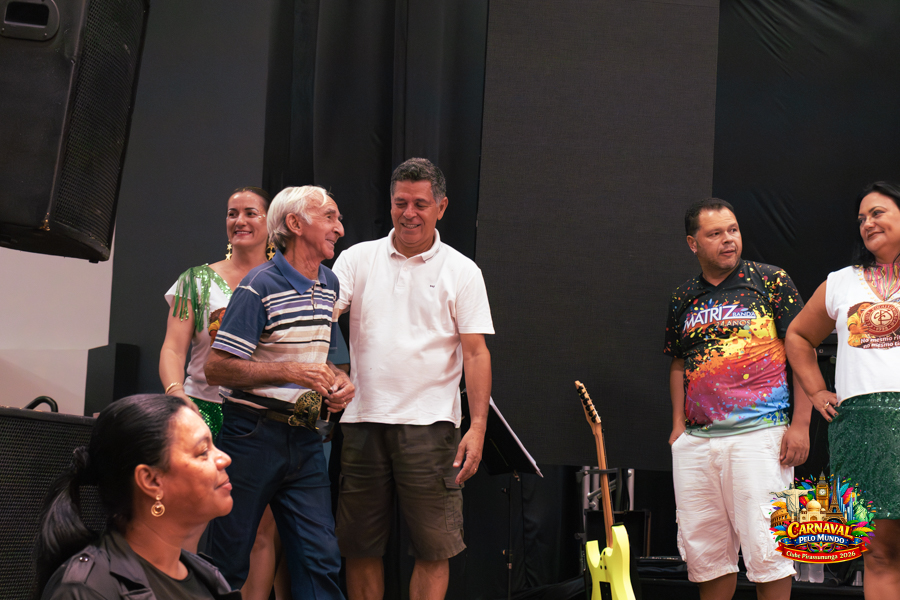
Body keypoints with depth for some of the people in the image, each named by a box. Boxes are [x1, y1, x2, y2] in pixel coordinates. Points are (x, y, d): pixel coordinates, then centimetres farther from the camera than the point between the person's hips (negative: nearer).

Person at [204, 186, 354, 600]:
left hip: (304, 437, 6)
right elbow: (217, 367, -15)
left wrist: (338, 380, 5)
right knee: (228, 560, 3)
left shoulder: (330, 284, 12)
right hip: (253, 436, -6)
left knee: (320, 559, 0)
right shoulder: (261, 286, -12)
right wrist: (291, 373, -19)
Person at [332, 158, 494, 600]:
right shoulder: (358, 259, 8)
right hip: (362, 419, 2)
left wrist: (478, 426, -8)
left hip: (429, 423, -2)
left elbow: (475, 353, 1)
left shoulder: (461, 272, 4)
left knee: (434, 547, -2)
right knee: (359, 546, 8)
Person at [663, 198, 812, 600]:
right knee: (704, 550, 8)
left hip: (759, 432, -5)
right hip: (695, 440, 5)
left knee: (765, 546, -8)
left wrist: (800, 424, -8)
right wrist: (678, 424, 11)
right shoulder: (683, 299, 14)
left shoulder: (771, 281, 1)